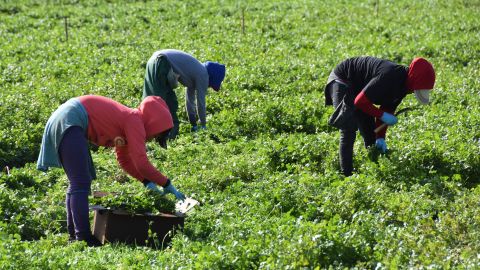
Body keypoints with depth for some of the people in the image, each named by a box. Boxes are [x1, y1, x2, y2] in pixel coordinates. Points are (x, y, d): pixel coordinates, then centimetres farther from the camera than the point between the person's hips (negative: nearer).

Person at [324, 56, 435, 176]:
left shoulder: (402, 84, -7)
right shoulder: (389, 76, -36)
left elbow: (387, 110, 1)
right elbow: (360, 101, -34)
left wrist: (380, 137, -7)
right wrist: (382, 115, -29)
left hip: (357, 86, 9)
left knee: (370, 134, 11)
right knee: (348, 133, -18)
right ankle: (347, 174, -14)